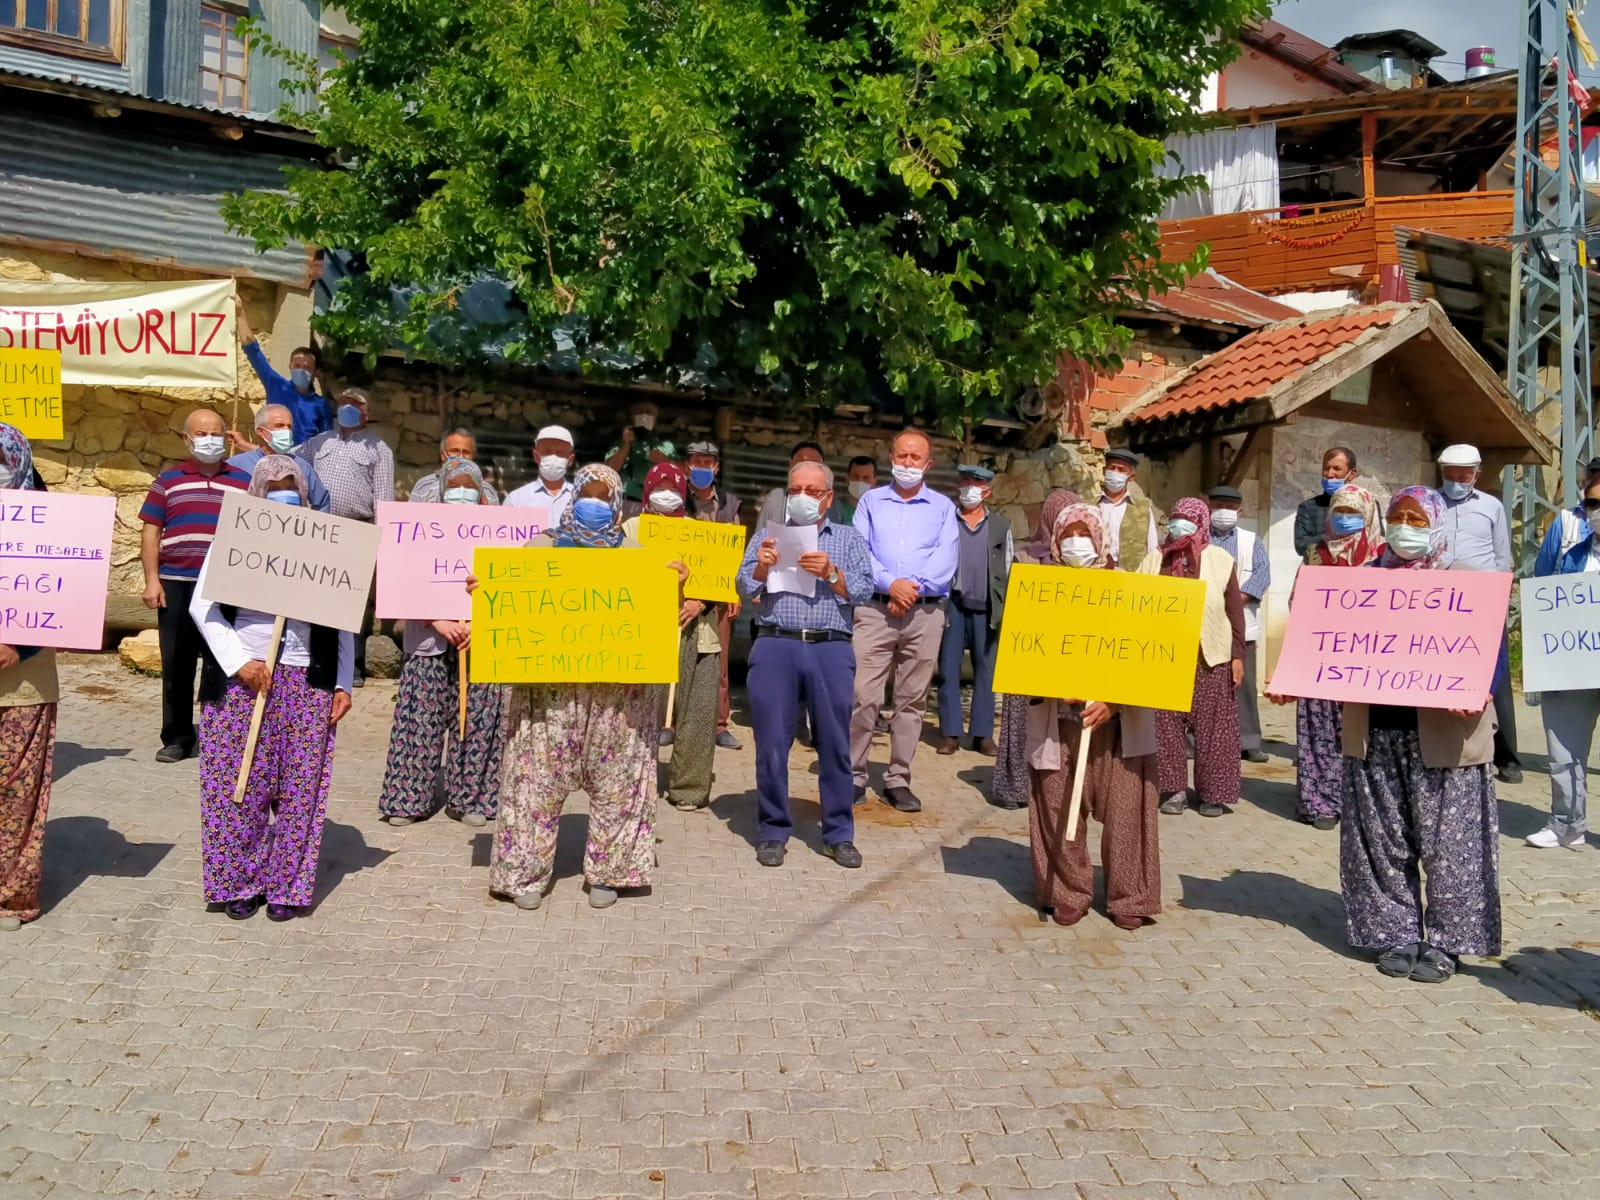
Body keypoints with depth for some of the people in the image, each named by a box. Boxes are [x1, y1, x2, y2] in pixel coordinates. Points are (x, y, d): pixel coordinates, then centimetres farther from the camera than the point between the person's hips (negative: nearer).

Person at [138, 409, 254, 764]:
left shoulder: (244, 482, 9)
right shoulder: (168, 480, 10)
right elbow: (151, 532, 7)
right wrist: (152, 580, -2)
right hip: (176, 584, 1)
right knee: (176, 664, 5)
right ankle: (177, 738, 15)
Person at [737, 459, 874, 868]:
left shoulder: (849, 539, 14)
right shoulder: (767, 535, 16)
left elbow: (864, 591, 2)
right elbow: (745, 588, 6)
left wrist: (831, 574, -13)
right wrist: (762, 567, -13)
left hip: (831, 650, 0)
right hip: (775, 647, 0)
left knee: (835, 743, 3)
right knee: (771, 743, 2)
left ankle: (839, 834, 13)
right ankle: (773, 832, 13)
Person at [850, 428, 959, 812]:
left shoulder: (943, 507, 13)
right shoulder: (871, 501, 13)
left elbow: (946, 558, 0)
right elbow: (857, 550, 1)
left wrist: (914, 587, -13)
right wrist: (889, 583, -13)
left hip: (926, 612, 1)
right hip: (875, 609, -1)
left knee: (912, 699, 4)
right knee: (863, 696, -9)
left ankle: (898, 779, 12)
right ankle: (854, 776, 1)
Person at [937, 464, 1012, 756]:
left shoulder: (1001, 524, 9)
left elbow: (1009, 569, 9)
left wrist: (1006, 609, 3)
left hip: (987, 609, 1)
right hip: (953, 606, -1)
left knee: (986, 671, 5)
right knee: (948, 670, 1)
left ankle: (983, 733, 11)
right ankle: (951, 733, 7)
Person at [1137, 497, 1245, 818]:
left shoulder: (1219, 560, 1)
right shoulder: (1155, 559, 6)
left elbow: (1235, 612, 2)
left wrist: (1238, 655, -2)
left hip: (1209, 659, -2)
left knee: (1211, 726, 2)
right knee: (1166, 725, 3)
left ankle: (1212, 793, 12)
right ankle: (1174, 789, 14)